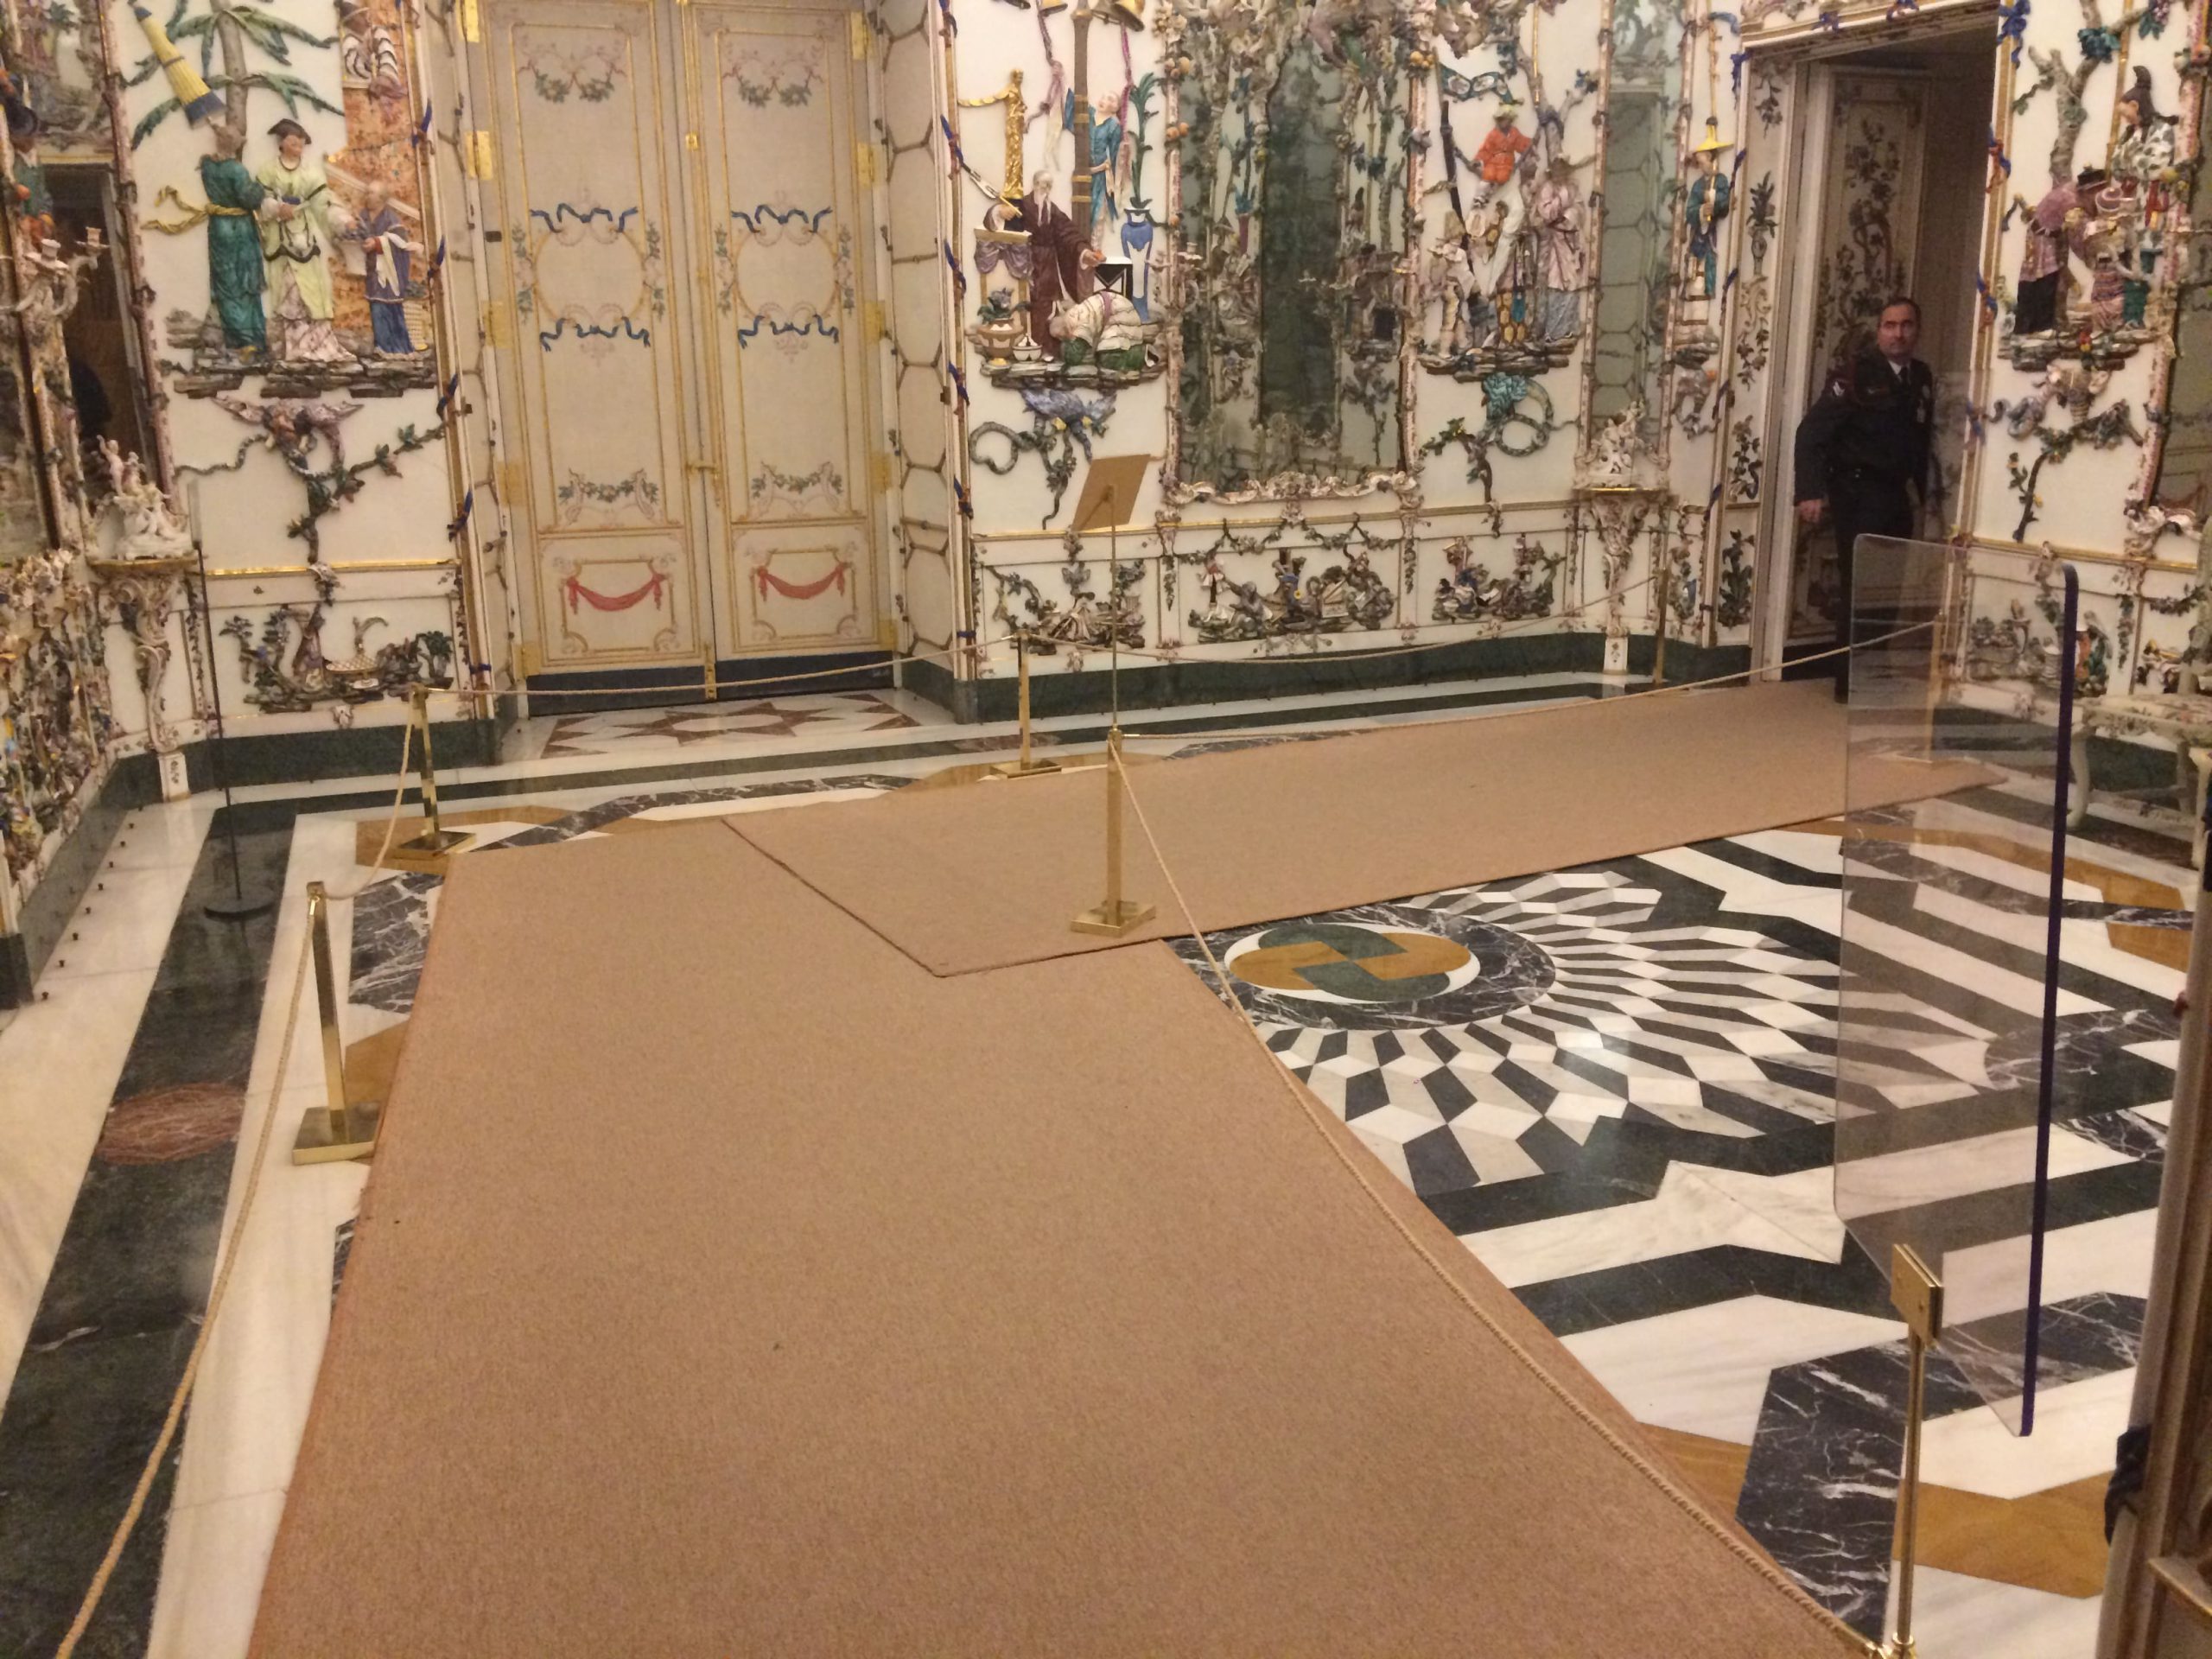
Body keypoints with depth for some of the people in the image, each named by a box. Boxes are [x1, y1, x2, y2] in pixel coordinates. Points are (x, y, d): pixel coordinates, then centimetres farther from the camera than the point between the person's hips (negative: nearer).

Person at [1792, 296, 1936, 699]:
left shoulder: (1922, 379, 9)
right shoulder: (1856, 374, -9)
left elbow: (1922, 440, 16)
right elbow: (1811, 432, -13)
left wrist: (1921, 492, 12)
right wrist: (1811, 492, -21)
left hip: (1896, 495, 6)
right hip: (1857, 493, -6)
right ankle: (1850, 682, 2)